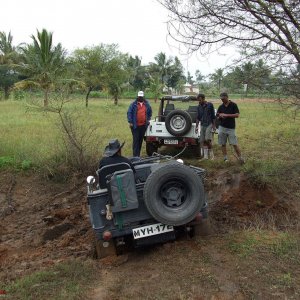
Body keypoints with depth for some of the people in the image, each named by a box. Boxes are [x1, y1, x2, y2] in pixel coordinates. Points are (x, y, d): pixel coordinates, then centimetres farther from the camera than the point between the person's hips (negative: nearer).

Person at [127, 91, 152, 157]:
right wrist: (130, 122, -8)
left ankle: (138, 154, 19)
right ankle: (135, 155, -7)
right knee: (135, 140, -8)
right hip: (135, 126, -4)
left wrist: (148, 120, 15)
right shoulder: (133, 104, 0)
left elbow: (150, 112, 24)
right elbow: (129, 113, -2)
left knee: (141, 140, 9)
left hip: (143, 125, 4)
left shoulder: (147, 104, 11)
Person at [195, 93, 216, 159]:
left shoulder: (210, 105, -3)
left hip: (209, 124, -5)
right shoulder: (199, 106, 9)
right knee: (202, 141, 0)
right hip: (202, 125, 5)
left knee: (207, 139, -17)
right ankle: (205, 156, 6)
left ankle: (211, 152, 2)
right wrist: (196, 126, 8)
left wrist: (214, 126, -5)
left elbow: (213, 116, -1)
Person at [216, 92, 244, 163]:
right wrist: (220, 116, -11)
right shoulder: (221, 107, 8)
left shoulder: (233, 105, -2)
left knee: (234, 144, -5)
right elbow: (217, 117, 13)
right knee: (223, 144, 4)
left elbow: (237, 115, -10)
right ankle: (225, 158, 13)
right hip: (222, 127, 4)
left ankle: (240, 157, 5)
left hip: (231, 128, -3)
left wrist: (227, 115, -18)